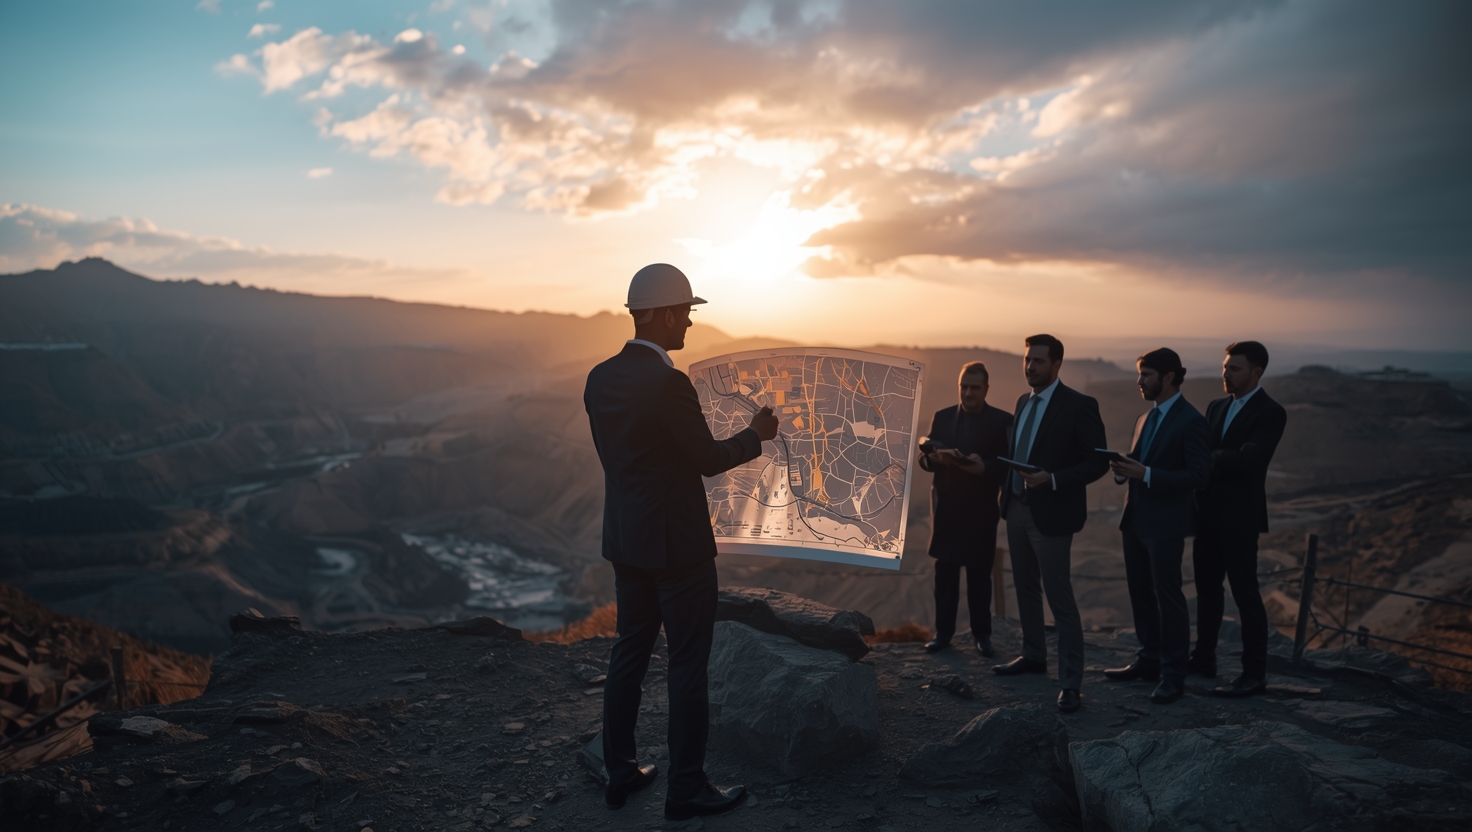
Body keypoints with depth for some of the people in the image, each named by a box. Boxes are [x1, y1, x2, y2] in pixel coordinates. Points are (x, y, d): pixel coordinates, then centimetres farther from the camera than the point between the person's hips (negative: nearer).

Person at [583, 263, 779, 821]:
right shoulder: (669, 383, -21)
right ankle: (687, 788, 15)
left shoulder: (600, 378, 3)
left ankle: (620, 773, 28)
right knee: (689, 662, 4)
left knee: (630, 651, 17)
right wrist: (756, 434, 4)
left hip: (626, 538, 8)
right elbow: (709, 460, -13)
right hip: (677, 542, -8)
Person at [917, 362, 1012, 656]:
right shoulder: (941, 417, 8)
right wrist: (936, 458, -18)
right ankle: (943, 632, 14)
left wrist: (984, 467, -26)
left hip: (981, 510, -2)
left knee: (979, 574, 4)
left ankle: (982, 634, 16)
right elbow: (924, 459, 5)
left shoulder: (1002, 420, 0)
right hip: (946, 508, 2)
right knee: (945, 572, 6)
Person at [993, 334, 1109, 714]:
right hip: (1017, 508, 8)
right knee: (1026, 587, 19)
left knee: (1060, 597, -4)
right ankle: (1033, 655, 36)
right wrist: (1007, 490, 7)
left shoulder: (1078, 405, -12)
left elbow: (1098, 461, -13)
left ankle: (1070, 683, 4)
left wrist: (1053, 479, -24)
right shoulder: (1023, 402, 11)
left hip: (1050, 514, -8)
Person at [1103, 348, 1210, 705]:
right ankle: (1149, 660, 28)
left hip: (1166, 523, -8)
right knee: (1140, 593, 15)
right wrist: (1123, 468, -3)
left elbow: (1198, 475, -17)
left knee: (1168, 597, -1)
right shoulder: (1144, 418, 14)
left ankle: (1173, 676, 8)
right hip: (1135, 518, 8)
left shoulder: (1190, 420, -12)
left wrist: (1146, 473, -24)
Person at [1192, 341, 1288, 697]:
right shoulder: (1216, 407, 13)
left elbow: (1247, 459, -22)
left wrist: (1208, 457, -12)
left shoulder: (1270, 413, -10)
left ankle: (1255, 673, 9)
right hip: (1208, 512, 7)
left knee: (1245, 592, -1)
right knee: (1207, 587, 15)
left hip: (1240, 517, -7)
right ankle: (1204, 658, 27)